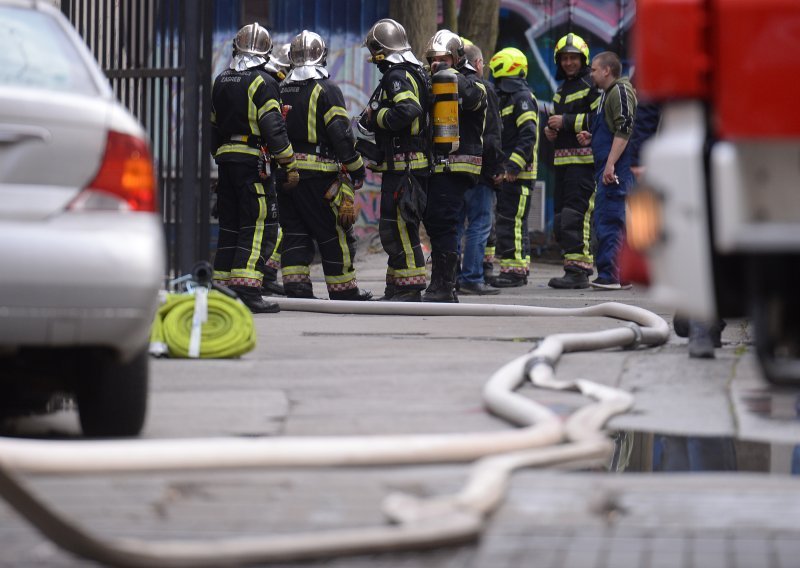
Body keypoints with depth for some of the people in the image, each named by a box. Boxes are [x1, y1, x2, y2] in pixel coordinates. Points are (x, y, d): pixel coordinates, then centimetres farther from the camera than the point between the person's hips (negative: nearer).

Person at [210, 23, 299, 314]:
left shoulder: (221, 82, 13)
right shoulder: (263, 83, -9)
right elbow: (273, 128, -14)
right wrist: (290, 165, -10)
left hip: (226, 159, 7)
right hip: (252, 161, -7)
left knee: (229, 226, 13)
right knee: (254, 227, -7)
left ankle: (223, 286, 15)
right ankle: (247, 290, -14)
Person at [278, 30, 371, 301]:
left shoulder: (281, 90, 11)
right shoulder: (326, 89, -8)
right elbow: (341, 133, -12)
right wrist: (356, 169, -6)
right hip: (318, 174, -6)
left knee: (295, 231, 11)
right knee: (334, 233, 3)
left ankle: (295, 286, 4)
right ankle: (344, 290, 8)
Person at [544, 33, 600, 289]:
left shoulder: (592, 87, -6)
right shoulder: (562, 91, 23)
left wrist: (567, 121, -18)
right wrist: (550, 130, 13)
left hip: (584, 160, -9)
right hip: (562, 160, 9)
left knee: (574, 216, -15)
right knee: (561, 220, 8)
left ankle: (578, 271, -16)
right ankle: (582, 266, 14)